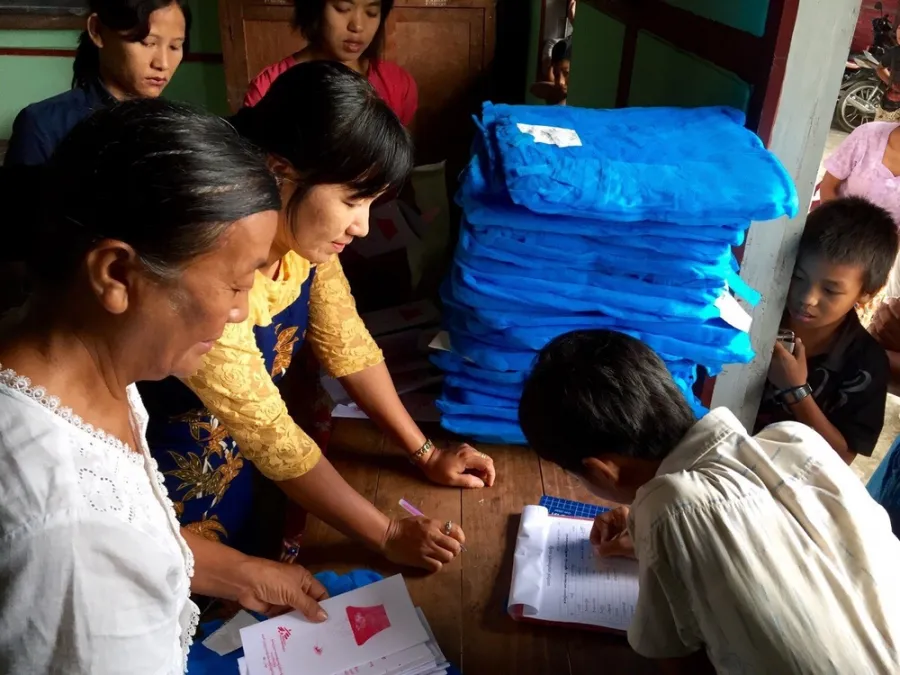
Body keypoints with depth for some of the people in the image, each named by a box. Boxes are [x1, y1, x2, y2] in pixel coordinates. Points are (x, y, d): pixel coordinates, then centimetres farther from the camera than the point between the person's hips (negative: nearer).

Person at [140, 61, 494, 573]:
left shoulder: (305, 233, -13)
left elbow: (349, 348, -2)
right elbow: (272, 438, -29)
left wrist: (426, 454, -4)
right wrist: (390, 536, -22)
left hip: (253, 463, 6)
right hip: (184, 477, -6)